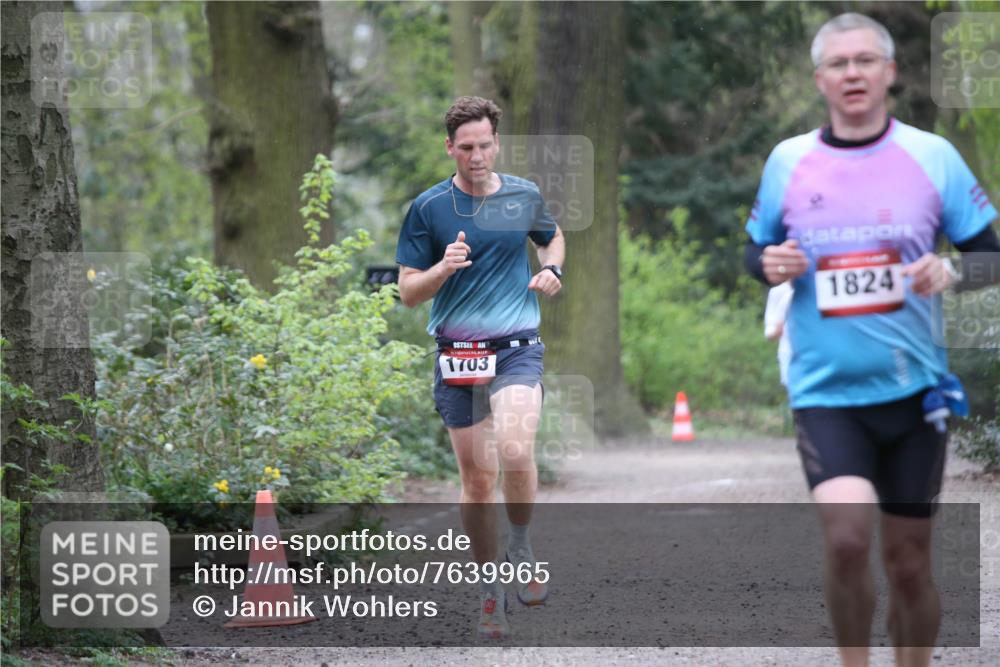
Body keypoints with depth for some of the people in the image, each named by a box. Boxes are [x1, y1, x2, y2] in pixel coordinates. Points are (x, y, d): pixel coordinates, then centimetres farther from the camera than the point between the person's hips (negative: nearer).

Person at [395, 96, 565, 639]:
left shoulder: (524, 196, 6)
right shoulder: (428, 208, 0)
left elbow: (553, 237, 27)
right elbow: (408, 292, 1)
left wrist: (551, 269, 5)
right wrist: (443, 269, -18)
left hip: (517, 348, 0)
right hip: (457, 353, 0)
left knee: (515, 451, -25)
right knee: (476, 477, 3)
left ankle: (521, 547, 1)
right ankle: (491, 591, 18)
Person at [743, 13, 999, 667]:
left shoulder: (933, 156, 0)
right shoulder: (787, 161, 2)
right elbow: (758, 250, 16)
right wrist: (770, 265, -7)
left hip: (913, 387, 1)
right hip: (826, 390, -1)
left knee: (909, 560, 6)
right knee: (845, 534, -21)